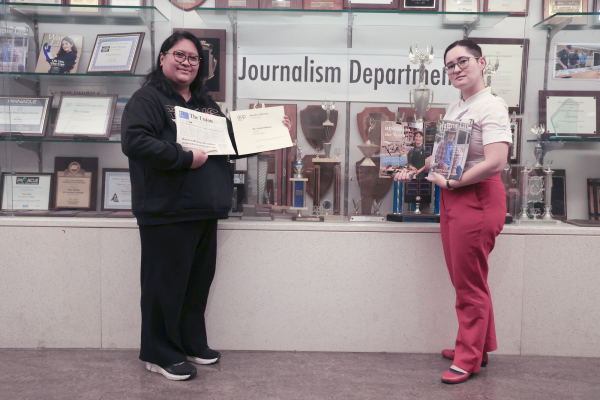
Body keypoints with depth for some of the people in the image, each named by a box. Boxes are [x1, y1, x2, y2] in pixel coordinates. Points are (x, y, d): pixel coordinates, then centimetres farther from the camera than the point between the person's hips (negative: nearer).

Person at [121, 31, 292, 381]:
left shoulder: (206, 103, 19)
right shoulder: (149, 98, -6)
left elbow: (234, 140, 27)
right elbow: (135, 141, -21)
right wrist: (185, 158, -21)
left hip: (205, 210, 8)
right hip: (168, 212, -8)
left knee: (199, 280, 16)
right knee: (166, 282, 2)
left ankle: (192, 343, 33)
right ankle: (161, 353, 18)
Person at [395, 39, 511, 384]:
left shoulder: (492, 107, -13)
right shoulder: (454, 109, 14)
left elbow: (496, 163, -25)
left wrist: (450, 182, -18)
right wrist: (415, 169, 18)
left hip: (478, 198, -9)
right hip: (452, 198, 9)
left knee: (470, 282, 1)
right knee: (463, 279, 15)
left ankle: (469, 358, 17)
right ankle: (479, 347, 32)